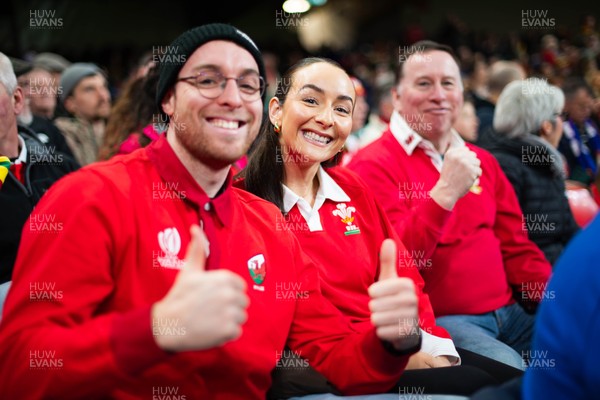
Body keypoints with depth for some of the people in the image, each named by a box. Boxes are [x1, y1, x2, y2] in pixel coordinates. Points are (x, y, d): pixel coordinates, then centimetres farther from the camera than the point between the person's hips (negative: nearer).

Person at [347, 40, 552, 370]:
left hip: (509, 311, 7)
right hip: (437, 321, -7)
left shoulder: (481, 161, 15)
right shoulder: (373, 165, -7)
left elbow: (516, 248, 17)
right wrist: (445, 193, -26)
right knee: (511, 370, -30)